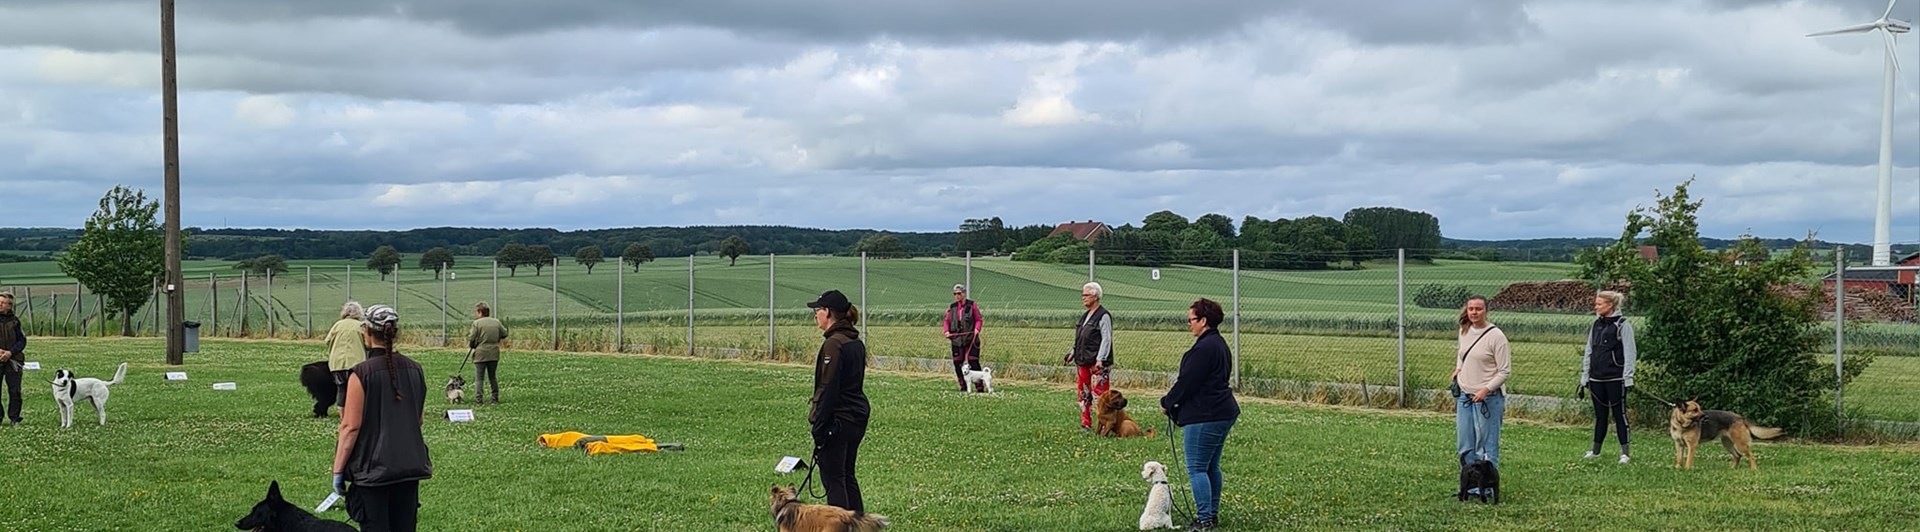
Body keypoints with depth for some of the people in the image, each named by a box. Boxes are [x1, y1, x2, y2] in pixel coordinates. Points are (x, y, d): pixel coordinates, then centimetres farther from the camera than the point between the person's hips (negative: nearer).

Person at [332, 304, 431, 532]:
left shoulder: (362, 373, -13)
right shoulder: (415, 370, 5)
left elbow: (351, 427, -13)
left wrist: (338, 470, -7)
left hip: (372, 468, -5)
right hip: (411, 465, 5)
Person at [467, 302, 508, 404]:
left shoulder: (477, 323, -9)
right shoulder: (496, 322, 5)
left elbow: (472, 339, -10)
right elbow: (504, 334, 12)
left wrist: (471, 345, 11)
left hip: (480, 354, -4)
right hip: (494, 354, 4)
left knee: (479, 378, 0)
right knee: (493, 377, 14)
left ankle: (478, 399, -9)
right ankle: (495, 398, 13)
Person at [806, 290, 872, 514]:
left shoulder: (833, 344, -17)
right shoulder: (856, 342, 12)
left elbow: (828, 389, -19)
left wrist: (819, 428, -16)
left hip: (838, 419, -9)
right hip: (858, 417, 9)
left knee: (833, 478, -3)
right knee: (847, 475, 17)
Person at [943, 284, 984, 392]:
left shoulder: (972, 305, 0)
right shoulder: (952, 307, 11)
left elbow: (978, 319, 1)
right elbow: (947, 321, 15)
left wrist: (977, 329, -17)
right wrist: (947, 331, -3)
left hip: (971, 339, -4)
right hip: (956, 339, 4)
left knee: (973, 362, -7)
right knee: (957, 363, 5)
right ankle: (963, 387, 17)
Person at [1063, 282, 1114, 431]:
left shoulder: (1103, 316, -10)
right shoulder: (1085, 316, 18)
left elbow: (1106, 339, -15)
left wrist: (1100, 359, -22)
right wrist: (1072, 353, 16)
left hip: (1098, 364, -9)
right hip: (1084, 362, 9)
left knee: (1100, 394, -8)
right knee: (1083, 393, 11)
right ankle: (1086, 424, 18)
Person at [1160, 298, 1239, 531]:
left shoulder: (1204, 348, -18)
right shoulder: (1220, 345, 15)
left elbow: (1187, 381, -17)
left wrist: (1167, 403, -2)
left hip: (1204, 417, -11)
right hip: (1223, 413, 11)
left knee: (1196, 468, -6)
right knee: (1211, 467, 17)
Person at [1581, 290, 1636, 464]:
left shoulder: (1622, 325, -7)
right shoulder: (1597, 324, 12)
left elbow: (1629, 353, -9)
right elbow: (1588, 351, 16)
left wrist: (1627, 377, -13)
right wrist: (1584, 376, 13)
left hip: (1615, 378, -6)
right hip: (1597, 377, 6)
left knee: (1619, 413, -2)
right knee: (1600, 414, 12)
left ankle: (1624, 452, 2)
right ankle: (1595, 449, 19)